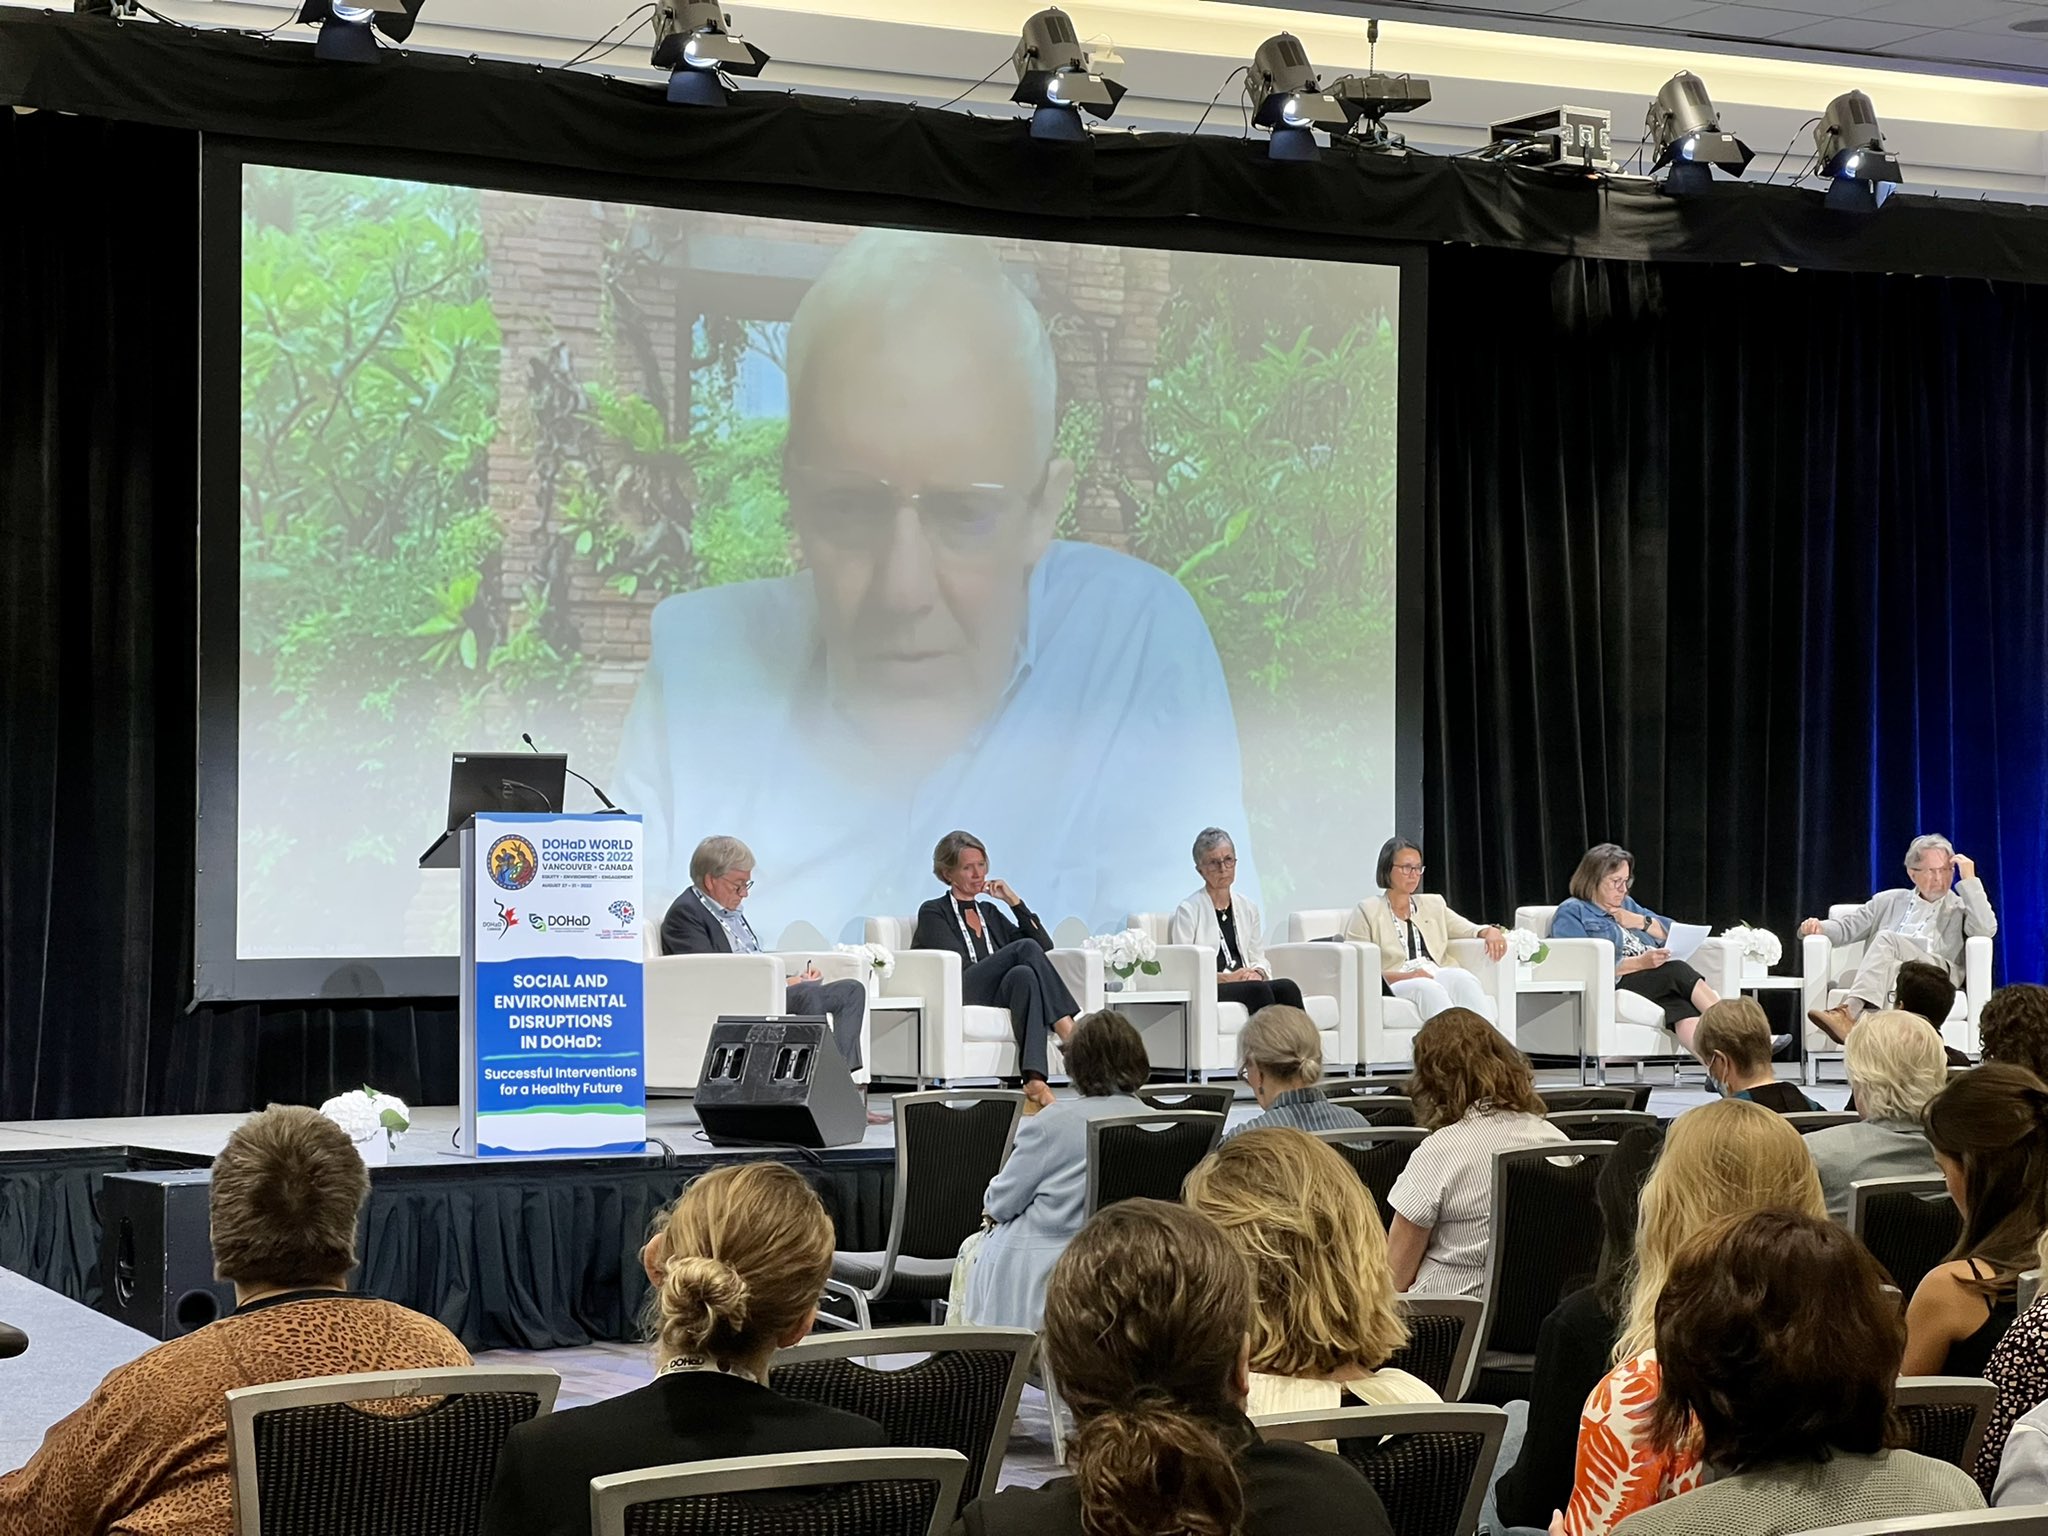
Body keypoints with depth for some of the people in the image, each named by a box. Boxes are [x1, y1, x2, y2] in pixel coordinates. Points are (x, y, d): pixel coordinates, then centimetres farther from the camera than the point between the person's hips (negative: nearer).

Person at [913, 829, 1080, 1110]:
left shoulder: (989, 911, 29)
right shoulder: (933, 913, 12)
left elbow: (1044, 945, 20)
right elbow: (957, 962, -4)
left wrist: (1014, 900, 13)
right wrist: (1015, 959, -9)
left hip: (997, 997, 5)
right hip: (959, 996, -5)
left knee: (1024, 976, -35)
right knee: (1026, 947, -26)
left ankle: (1035, 1081, -52)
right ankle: (1070, 1032, -35)